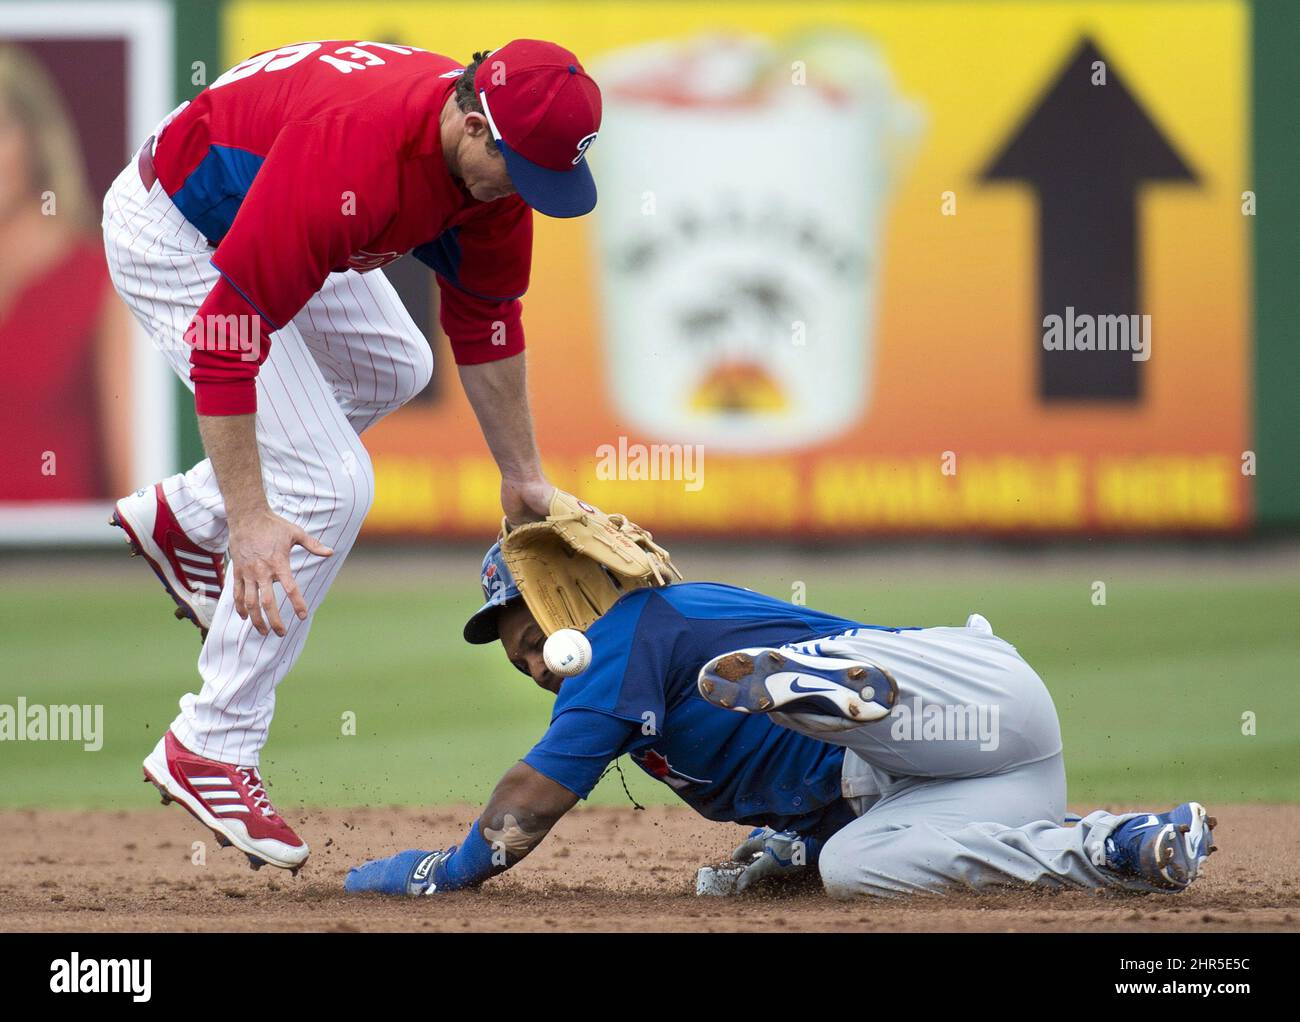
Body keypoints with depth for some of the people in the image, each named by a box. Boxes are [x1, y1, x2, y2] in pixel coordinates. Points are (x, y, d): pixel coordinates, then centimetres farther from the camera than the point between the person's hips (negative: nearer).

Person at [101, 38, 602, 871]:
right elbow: (228, 334, -40)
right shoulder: (353, 158, -40)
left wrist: (523, 476, 9)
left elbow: (484, 318, 4)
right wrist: (249, 518, -41)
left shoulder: (495, 154, -14)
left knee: (391, 371, 29)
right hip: (175, 239, -9)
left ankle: (182, 521, 35)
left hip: (262, 222, 9)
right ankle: (212, 750, -7)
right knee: (325, 489, -16)